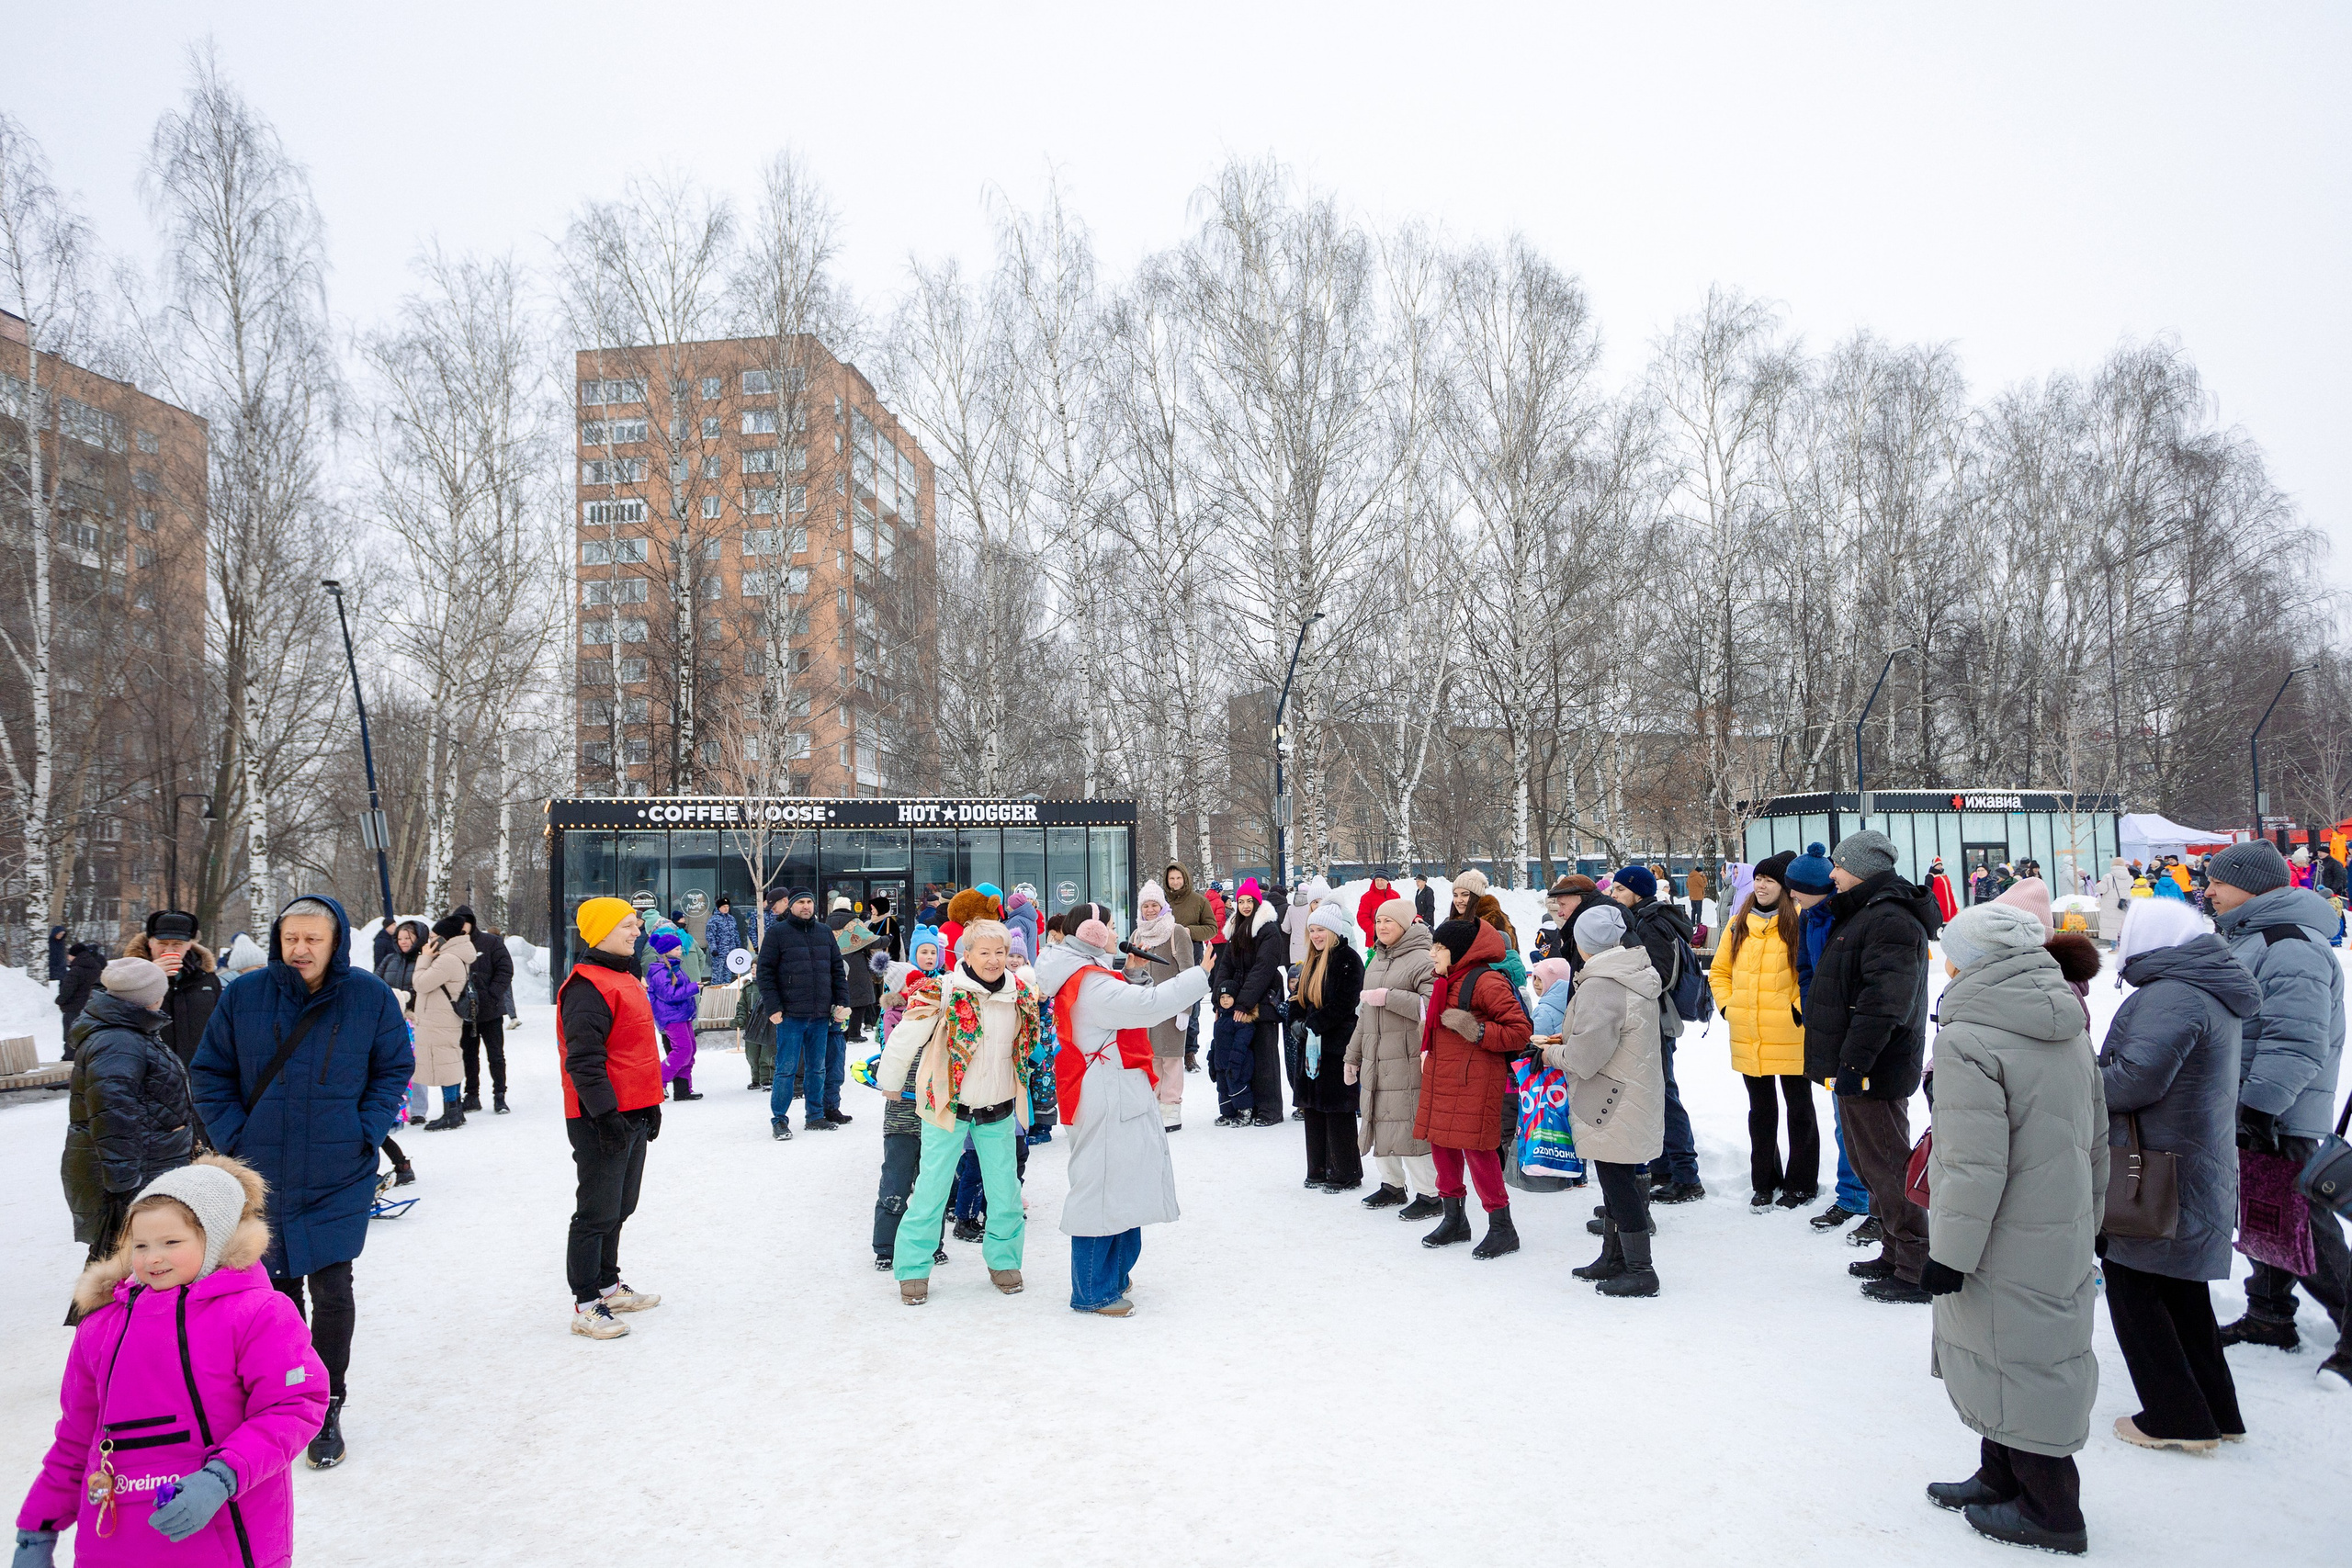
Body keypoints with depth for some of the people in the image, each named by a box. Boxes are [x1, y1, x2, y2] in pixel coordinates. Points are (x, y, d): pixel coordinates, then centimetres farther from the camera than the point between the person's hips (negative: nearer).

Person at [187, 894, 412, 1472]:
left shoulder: (370, 996, -6)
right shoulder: (244, 995, -4)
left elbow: (395, 1068, 4)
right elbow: (208, 1073, 5)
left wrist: (365, 1133, -7)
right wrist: (233, 1136, -5)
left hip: (338, 1177, -1)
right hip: (262, 1175, 2)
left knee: (331, 1291, 0)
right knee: (277, 1289, 13)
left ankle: (327, 1412, 15)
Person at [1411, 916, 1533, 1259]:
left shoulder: (1486, 982, -14)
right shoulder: (1446, 982, 15)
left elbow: (1521, 1031, -17)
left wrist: (1478, 1032, -23)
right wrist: (1428, 1052, 20)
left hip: (1474, 1082, -9)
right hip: (1440, 1081, 9)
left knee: (1477, 1149, -6)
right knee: (1441, 1145, 13)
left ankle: (1502, 1226, 6)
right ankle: (1454, 1219, 28)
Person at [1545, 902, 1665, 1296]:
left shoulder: (1599, 986, -22)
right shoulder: (1638, 975, 9)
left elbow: (1586, 1056, -23)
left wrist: (1554, 1053, -4)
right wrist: (1568, 1041, 13)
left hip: (1614, 1108, -10)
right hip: (1634, 1097, 10)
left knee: (1618, 1182, 0)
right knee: (1619, 1180, 19)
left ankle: (1640, 1270, 7)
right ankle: (1614, 1259, 31)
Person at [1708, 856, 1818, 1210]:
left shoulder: (1799, 922, -7)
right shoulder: (1738, 924, 9)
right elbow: (1719, 971, 17)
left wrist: (1801, 1009, -14)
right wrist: (1727, 1006, 5)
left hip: (1790, 1036, -5)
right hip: (1748, 1039, 5)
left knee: (1799, 1109, 8)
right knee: (1761, 1111, 15)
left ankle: (1801, 1184, 20)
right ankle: (1764, 1183, 26)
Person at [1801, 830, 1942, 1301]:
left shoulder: (1890, 920, -19)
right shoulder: (1862, 913, 17)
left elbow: (1885, 1001, -28)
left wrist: (1853, 1061, -28)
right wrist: (1839, 1062, 23)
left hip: (1873, 1072, -11)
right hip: (1856, 1068, 11)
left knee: (1886, 1165, -5)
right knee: (1869, 1162, 19)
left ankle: (1918, 1269, 2)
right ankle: (1895, 1254, 30)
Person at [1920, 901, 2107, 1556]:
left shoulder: (1967, 1040, -22)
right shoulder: (2070, 1033, 6)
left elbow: (1974, 1168, -23)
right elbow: (2096, 1138, 15)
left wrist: (1949, 1253, -15)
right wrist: (2086, 1218, 26)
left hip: (2007, 1249, -9)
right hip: (2065, 1234, 9)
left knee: (2017, 1366, 6)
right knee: (2028, 1357, 20)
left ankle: (2050, 1512, 19)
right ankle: (2002, 1477, 35)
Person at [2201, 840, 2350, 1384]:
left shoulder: (2292, 948, -20)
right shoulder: (2247, 938, 14)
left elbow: (2295, 1045, -26)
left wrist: (2257, 1109, -28)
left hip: (2279, 1118, -10)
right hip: (2246, 1109, 10)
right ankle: (2270, 1316, 30)